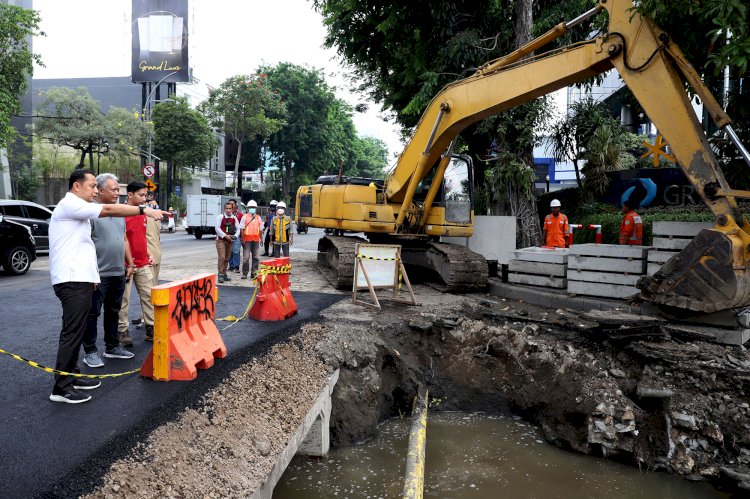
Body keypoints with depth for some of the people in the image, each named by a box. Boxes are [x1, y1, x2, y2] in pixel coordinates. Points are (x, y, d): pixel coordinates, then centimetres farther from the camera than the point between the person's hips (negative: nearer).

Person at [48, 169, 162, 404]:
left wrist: (91, 276, 23)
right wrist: (144, 210, -20)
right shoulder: (70, 204, -9)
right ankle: (61, 387, -5)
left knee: (76, 331, 13)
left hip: (80, 279, 10)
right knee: (72, 333, -9)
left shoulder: (76, 209, 23)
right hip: (72, 281, -10)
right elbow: (109, 210, -20)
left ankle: (71, 376, 21)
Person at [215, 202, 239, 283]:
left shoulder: (234, 218, 7)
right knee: (222, 257, -13)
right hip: (221, 240, -5)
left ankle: (224, 274, 20)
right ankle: (220, 275, -9)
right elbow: (217, 228, -12)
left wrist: (235, 236, -7)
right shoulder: (220, 217, -7)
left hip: (230, 240, 5)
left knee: (227, 258, 10)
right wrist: (225, 236, -17)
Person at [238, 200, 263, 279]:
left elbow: (261, 229, 14)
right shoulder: (245, 217, 2)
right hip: (247, 240, -3)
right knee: (246, 257, -4)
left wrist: (261, 239, 7)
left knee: (255, 257, 6)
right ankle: (244, 273, 1)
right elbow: (241, 229, -2)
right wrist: (243, 239, -9)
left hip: (256, 240, 3)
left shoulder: (259, 218, 12)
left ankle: (254, 272, 13)